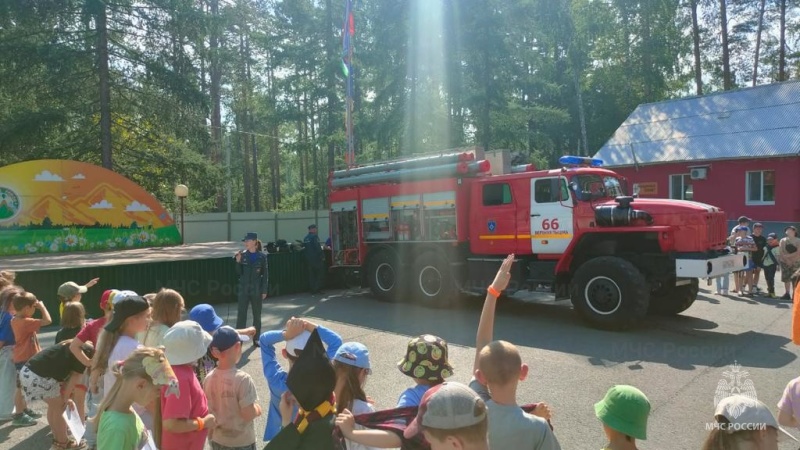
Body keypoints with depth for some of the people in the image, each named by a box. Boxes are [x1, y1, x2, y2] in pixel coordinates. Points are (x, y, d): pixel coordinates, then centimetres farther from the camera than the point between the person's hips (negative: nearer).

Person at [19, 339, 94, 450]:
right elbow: (75, 378, -3)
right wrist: (65, 398, 9)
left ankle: (58, 439, 36)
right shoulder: (87, 351, -4)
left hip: (28, 371, 9)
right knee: (58, 408, 9)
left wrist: (64, 397, 23)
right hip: (39, 376, -9)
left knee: (53, 406, 23)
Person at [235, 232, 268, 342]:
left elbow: (265, 274, -2)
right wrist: (238, 261, -16)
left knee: (257, 315, 10)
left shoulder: (261, 256, -5)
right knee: (241, 315, -1)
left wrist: (264, 291, -4)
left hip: (257, 290, -1)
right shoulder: (242, 255, -1)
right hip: (244, 289, 1)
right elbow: (239, 273, 0)